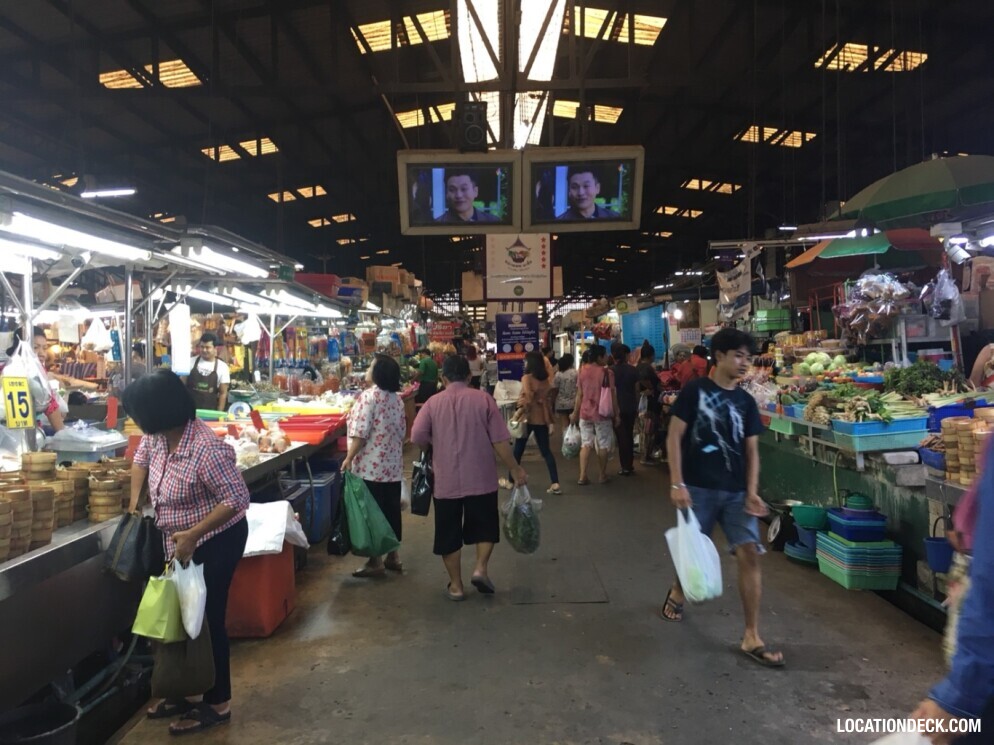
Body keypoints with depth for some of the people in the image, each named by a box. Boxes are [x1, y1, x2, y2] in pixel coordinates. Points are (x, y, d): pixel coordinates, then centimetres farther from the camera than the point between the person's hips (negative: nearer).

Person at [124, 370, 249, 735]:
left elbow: (237, 499, -30)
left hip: (215, 543, -9)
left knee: (206, 620, 3)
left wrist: (193, 535, -31)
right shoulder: (159, 435, -6)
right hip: (180, 543, 9)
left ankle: (217, 703, 22)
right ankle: (185, 693, 37)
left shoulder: (206, 450, -32)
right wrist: (134, 499, 8)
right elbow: (141, 457, 17)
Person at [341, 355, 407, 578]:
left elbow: (360, 433, -19)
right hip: (393, 465, 8)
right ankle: (393, 556, 22)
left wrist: (349, 458, -14)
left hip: (371, 466, -7)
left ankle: (376, 561, 6)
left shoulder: (369, 396, -14)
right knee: (391, 510, 13)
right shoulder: (397, 399, 9)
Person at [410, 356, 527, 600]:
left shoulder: (433, 403, -2)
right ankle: (480, 568, 4)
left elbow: (417, 437, -9)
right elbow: (500, 441, -7)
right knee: (485, 526, 19)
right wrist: (515, 469, 2)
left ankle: (456, 585, 18)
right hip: (481, 478, 0)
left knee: (450, 532, 12)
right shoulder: (483, 399, -4)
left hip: (447, 481, 1)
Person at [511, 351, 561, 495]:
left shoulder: (527, 378, -10)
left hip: (529, 418, -5)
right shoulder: (546, 379, 7)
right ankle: (555, 484, -2)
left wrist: (519, 412, -13)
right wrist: (550, 421, 12)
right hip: (542, 419, 5)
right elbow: (549, 401, 9)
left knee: (518, 450, 10)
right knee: (546, 451, 8)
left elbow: (528, 399, -21)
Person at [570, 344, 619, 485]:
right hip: (602, 414, -3)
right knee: (603, 445, 9)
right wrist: (616, 414, 1)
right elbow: (613, 396, -7)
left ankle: (582, 476, 2)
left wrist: (575, 413, 15)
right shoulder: (607, 373, -9)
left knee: (585, 444, 6)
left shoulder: (582, 372, 4)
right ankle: (603, 475, 18)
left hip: (585, 413, 4)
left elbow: (579, 395, 6)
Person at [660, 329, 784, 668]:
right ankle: (677, 593, 44)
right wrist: (677, 484, -15)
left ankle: (751, 637, 2)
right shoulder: (695, 391, -6)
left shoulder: (746, 402, 8)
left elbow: (751, 451, 8)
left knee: (749, 554, -6)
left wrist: (752, 492, -5)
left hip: (736, 492, 4)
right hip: (698, 488, -3)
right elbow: (674, 438, -8)